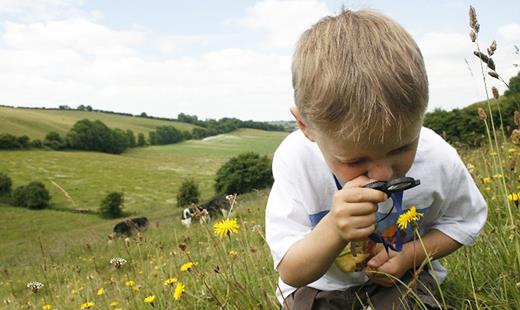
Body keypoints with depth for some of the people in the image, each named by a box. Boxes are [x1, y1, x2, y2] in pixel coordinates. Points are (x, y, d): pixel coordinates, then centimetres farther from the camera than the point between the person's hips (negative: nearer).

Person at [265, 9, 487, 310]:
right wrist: (333, 231, -42)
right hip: (320, 283, 0)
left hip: (404, 279, 1)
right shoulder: (296, 161, -26)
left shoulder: (439, 160, -20)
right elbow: (290, 273, -22)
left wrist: (411, 254, -17)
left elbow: (465, 221, 1)